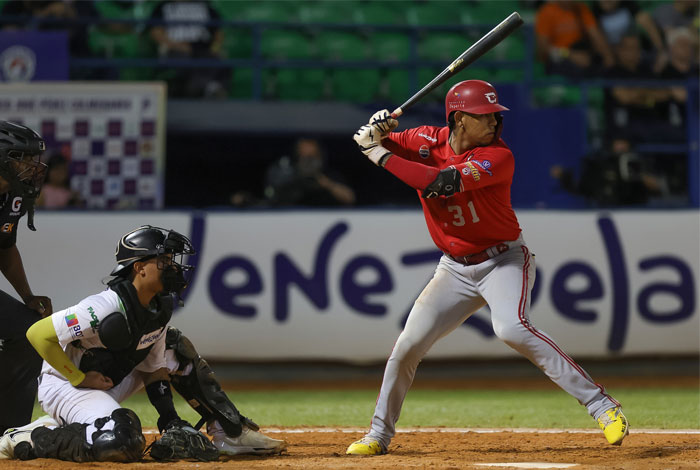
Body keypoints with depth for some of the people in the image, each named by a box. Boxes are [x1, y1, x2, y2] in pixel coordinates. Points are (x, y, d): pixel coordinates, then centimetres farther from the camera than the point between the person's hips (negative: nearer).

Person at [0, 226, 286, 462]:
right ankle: (29, 439, -17)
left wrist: (171, 423, -4)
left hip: (111, 383, 9)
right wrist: (80, 379, -21)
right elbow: (38, 334, -29)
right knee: (123, 442, -34)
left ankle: (229, 432, 14)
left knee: (176, 350, 8)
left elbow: (154, 367, 7)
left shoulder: (159, 308, -2)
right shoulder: (110, 308, -28)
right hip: (64, 385, -9)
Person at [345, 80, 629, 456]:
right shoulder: (429, 141, -4)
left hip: (503, 260, -5)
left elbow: (442, 182, -32)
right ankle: (379, 435, 20)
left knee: (511, 328, -30)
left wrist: (383, 157, -27)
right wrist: (376, 132, -23)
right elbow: (367, 143, 2)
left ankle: (601, 405, -29)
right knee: (408, 346, 1)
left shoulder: (498, 157, -20)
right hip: (455, 268, 5)